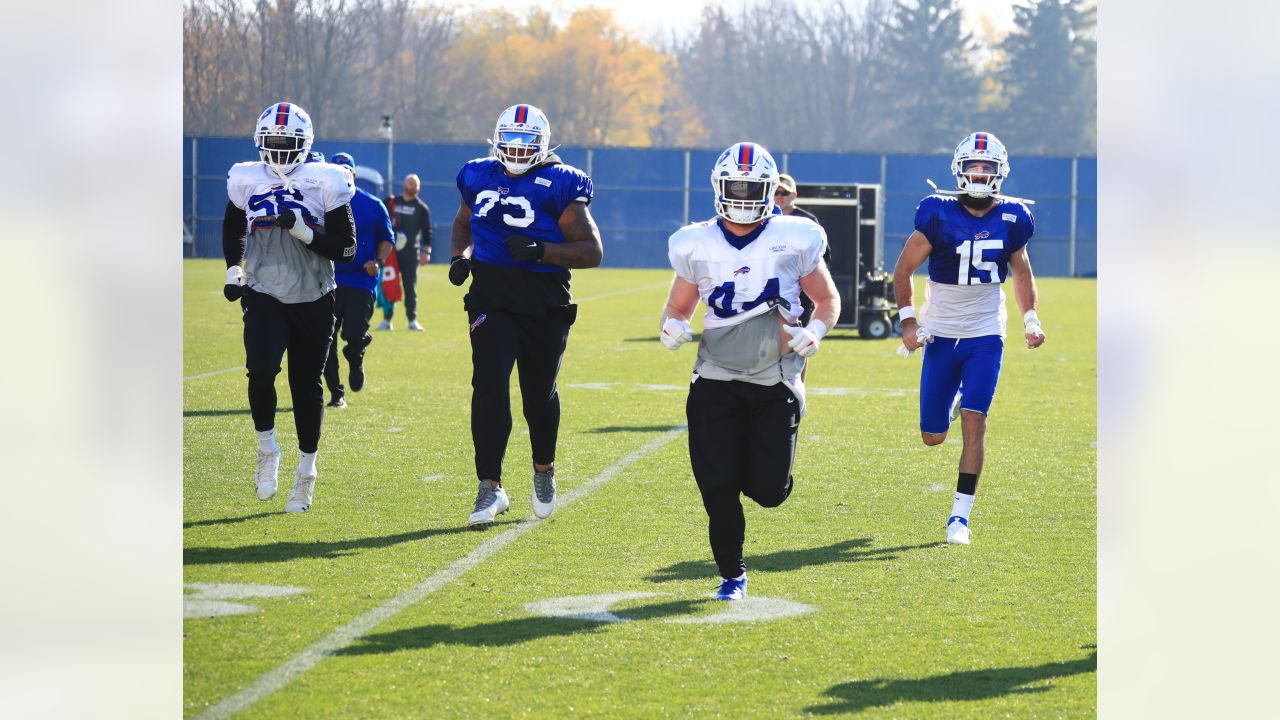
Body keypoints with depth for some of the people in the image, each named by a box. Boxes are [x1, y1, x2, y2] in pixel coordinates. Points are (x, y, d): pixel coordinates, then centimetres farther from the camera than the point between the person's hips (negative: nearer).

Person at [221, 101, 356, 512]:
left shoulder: (325, 184, -8)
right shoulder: (247, 181, 1)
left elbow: (346, 248, -9)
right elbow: (233, 229, 21)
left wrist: (302, 230, -22)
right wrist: (233, 271, 10)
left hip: (313, 301, -1)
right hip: (264, 296, 1)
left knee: (307, 387, 6)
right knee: (260, 370, -22)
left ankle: (306, 474, 22)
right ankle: (266, 451, 1)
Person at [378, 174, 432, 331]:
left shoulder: (422, 208, 6)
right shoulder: (392, 202, 10)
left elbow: (427, 231, 4)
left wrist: (426, 252, -5)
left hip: (410, 252, -2)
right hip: (390, 249, 2)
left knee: (410, 287, -2)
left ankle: (412, 320, 2)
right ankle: (386, 319, 6)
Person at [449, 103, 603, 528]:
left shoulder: (560, 186, -7)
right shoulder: (479, 177, 7)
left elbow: (592, 252, -10)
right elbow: (464, 223, 27)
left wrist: (540, 251, -23)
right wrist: (461, 256, 6)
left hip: (545, 306, -2)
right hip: (491, 298, 2)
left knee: (539, 393, 11)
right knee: (489, 385, -13)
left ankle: (544, 468, 39)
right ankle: (491, 487, -12)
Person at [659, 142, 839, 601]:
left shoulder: (795, 241, -2)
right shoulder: (696, 246, 1)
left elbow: (828, 299, 10)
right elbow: (678, 306, 14)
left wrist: (815, 332, -10)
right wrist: (672, 326, -9)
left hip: (776, 382, -1)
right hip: (716, 379, 1)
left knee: (769, 491, -6)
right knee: (718, 488, -4)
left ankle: (761, 470, 33)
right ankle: (732, 575, 17)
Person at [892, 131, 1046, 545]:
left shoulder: (1012, 218, -3)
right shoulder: (938, 215, -12)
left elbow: (1021, 270, 15)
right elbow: (904, 269, -3)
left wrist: (1030, 318, 4)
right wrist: (908, 319, -11)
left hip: (986, 336, 0)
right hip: (941, 336, 0)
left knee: (974, 422, -14)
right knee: (933, 437, 5)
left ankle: (960, 515, -6)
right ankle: (953, 401, 43)